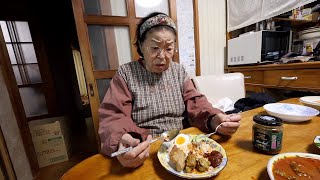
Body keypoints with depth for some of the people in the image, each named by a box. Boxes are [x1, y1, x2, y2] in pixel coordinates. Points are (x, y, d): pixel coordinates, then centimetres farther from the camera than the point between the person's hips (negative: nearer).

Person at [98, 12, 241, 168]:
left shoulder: (179, 71, 4)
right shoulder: (125, 73, -6)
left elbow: (194, 104, 0)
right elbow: (113, 116, -13)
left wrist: (214, 120, -20)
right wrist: (121, 142, -33)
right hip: (142, 152, -2)